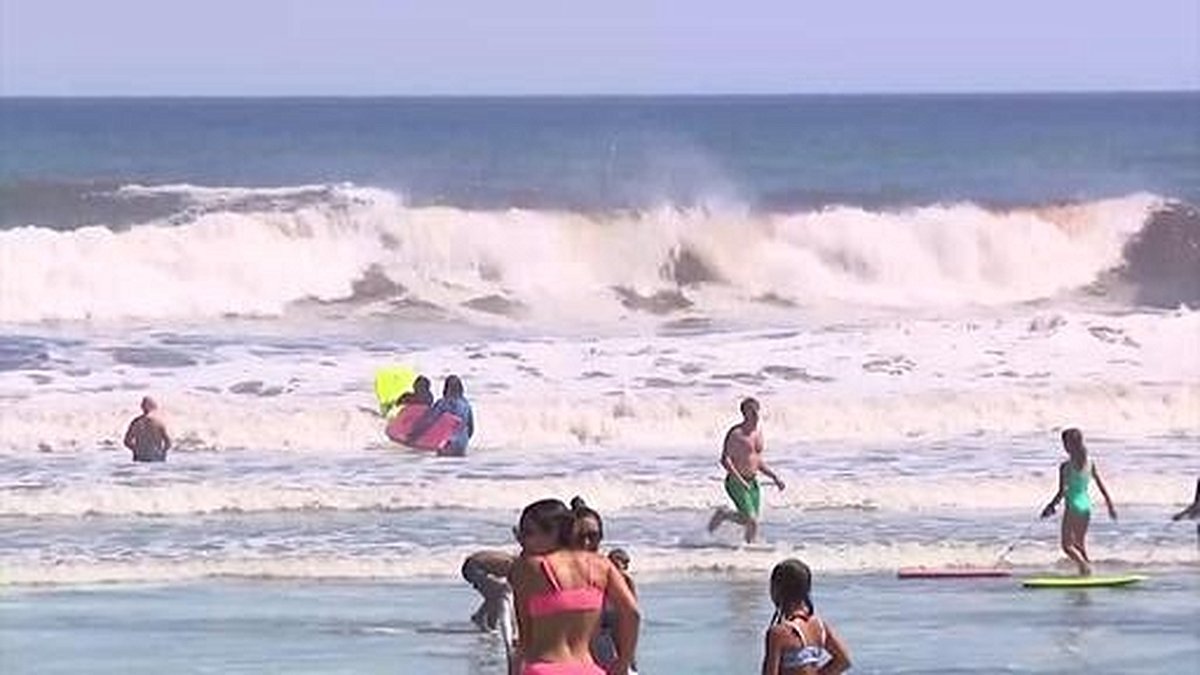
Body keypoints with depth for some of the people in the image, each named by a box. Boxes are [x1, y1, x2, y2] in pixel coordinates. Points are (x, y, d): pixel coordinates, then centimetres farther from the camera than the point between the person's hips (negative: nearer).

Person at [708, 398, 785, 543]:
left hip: (752, 483, 8)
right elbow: (725, 460, -17)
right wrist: (740, 480, -26)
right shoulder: (736, 433, -13)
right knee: (751, 520, -15)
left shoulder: (758, 434, 11)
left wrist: (775, 478, 12)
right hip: (735, 482, -8)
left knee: (751, 521, 5)